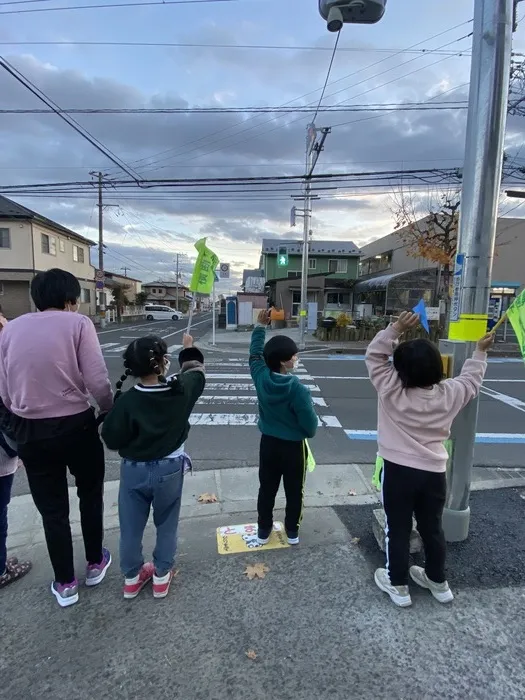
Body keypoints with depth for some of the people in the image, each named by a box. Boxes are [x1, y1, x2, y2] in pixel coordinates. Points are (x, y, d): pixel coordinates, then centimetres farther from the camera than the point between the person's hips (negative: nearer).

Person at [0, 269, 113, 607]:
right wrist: (112, 412, 0)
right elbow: (97, 382, -18)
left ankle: (65, 584, 35)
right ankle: (95, 564, 40)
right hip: (76, 425, -3)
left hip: (30, 431, 4)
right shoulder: (78, 323, -10)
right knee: (90, 493, 23)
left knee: (52, 508, 19)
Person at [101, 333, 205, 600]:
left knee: (131, 526, 19)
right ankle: (162, 575, 34)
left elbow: (112, 439, -13)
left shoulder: (126, 401, -20)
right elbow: (196, 372, 5)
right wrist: (189, 349, 21)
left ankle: (132, 577, 37)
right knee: (166, 524, 20)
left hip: (134, 470, 0)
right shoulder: (180, 391, -16)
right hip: (169, 469, 1)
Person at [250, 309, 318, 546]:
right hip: (293, 446, -4)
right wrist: (311, 432, 6)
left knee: (266, 488, 19)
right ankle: (292, 531, 33)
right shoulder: (297, 388, -27)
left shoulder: (261, 377, -14)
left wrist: (261, 326, 11)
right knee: (294, 491, 17)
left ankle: (263, 530, 32)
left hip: (268, 443, 4)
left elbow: (255, 354, 6)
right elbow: (310, 422, -19)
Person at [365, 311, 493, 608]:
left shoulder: (392, 390, -17)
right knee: (433, 528, 22)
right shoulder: (449, 393, -5)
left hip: (399, 470, -4)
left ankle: (398, 585, 28)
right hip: (435, 472, 4)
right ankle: (438, 581, 41)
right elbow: (471, 379, 16)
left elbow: (375, 355, -9)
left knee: (398, 529, 13)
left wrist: (396, 329, -16)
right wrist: (481, 352, 28)